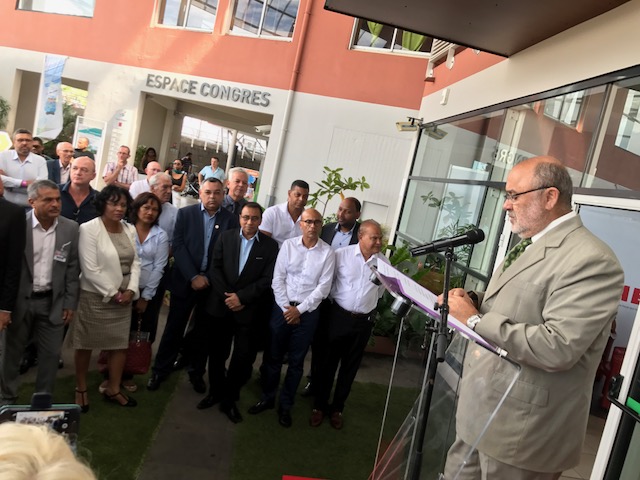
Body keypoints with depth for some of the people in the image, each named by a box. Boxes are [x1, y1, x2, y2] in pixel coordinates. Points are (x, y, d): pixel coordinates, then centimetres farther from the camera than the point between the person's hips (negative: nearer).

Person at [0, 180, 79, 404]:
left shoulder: (70, 228, -2)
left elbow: (73, 268, 2)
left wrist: (70, 303, 0)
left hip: (53, 302, 2)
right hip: (19, 300, -1)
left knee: (51, 354, 10)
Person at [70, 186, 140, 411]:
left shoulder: (129, 230, 4)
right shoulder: (89, 229, -13)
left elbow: (135, 262, 5)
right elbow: (90, 269, -17)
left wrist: (130, 290, -8)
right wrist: (112, 293, -14)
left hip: (123, 297, 5)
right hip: (95, 296, -5)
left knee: (121, 343, 9)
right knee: (86, 344, 11)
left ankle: (113, 389, 25)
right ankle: (81, 389, 30)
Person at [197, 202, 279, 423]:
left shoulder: (270, 245, -3)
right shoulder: (225, 237, 3)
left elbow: (267, 279, -8)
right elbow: (215, 268, -1)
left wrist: (241, 297, -15)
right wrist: (226, 296, -11)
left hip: (249, 310, -2)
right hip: (221, 306, 2)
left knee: (243, 358, 4)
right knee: (217, 353, 15)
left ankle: (230, 399, 23)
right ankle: (215, 391, 35)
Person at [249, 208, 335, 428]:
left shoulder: (328, 252, -5)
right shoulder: (288, 245, -2)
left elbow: (323, 287, -7)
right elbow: (277, 280, -2)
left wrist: (300, 309, -11)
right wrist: (286, 308, -9)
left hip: (308, 312, -1)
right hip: (282, 307, 1)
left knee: (296, 361, 10)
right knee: (273, 356, 11)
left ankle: (285, 405, 26)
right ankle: (267, 398, 30)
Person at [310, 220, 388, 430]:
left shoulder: (384, 262, -3)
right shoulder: (341, 254, -11)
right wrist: (334, 301, 5)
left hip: (364, 321, 3)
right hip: (338, 316, -2)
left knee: (350, 367, 14)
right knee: (328, 362, 9)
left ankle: (337, 408, 31)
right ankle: (319, 406, 27)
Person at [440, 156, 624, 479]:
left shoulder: (590, 259, -19)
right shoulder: (529, 245, 12)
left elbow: (557, 348, -29)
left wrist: (474, 319, -22)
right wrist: (473, 301, -1)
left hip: (522, 428, -8)